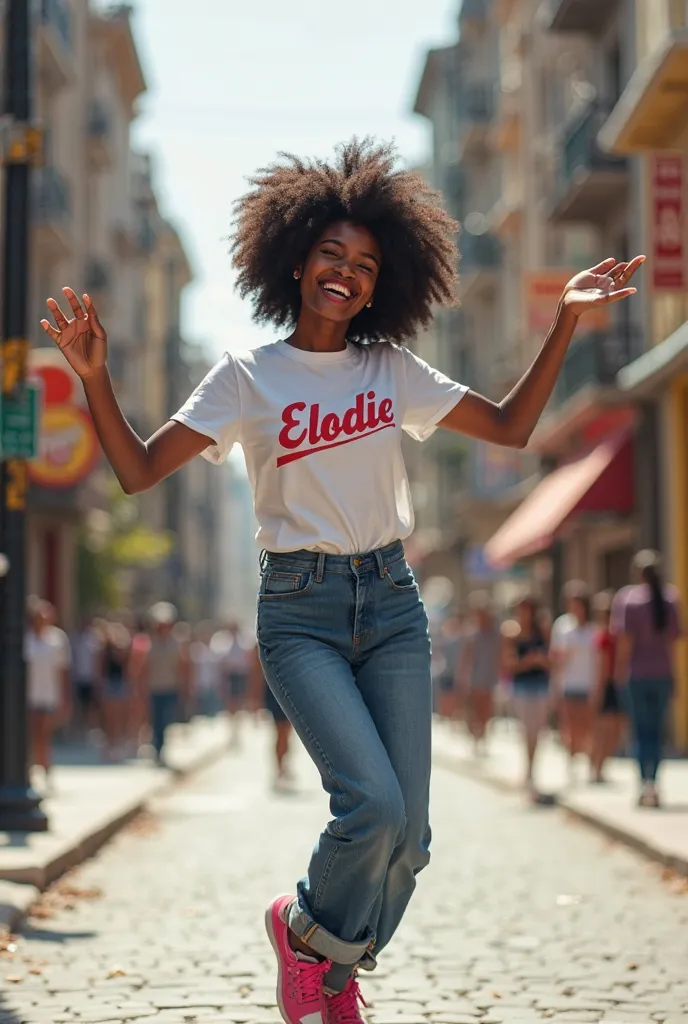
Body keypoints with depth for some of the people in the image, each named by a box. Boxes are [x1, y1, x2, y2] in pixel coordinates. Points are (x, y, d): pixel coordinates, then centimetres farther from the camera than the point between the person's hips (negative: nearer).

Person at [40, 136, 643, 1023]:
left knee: (407, 834, -2)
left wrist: (567, 318, 7)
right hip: (299, 610, -4)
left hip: (391, 603, 4)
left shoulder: (393, 370, 9)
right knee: (373, 805, -21)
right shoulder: (246, 377, 0)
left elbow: (510, 428, 12)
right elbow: (139, 471, -5)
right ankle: (306, 929, 13)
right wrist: (95, 378, -19)